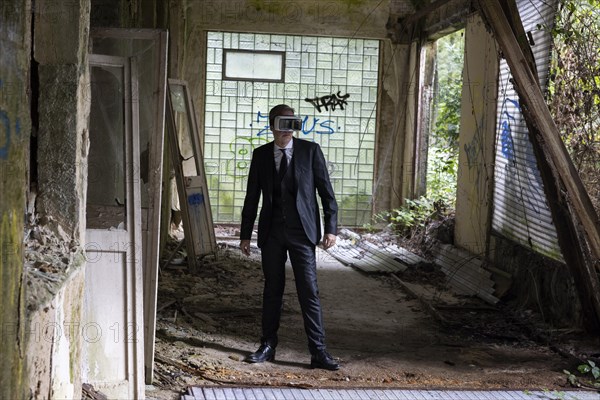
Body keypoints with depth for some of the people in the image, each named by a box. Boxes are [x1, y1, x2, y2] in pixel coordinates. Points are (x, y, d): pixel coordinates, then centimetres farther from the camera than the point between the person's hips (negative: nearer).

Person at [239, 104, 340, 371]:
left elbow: (325, 191, 0)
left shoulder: (310, 151, 0)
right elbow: (252, 197, 11)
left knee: (309, 291, -4)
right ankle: (268, 346, 21)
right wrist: (245, 234, 9)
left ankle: (318, 352, -1)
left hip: (302, 231, -2)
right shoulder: (261, 155, 7)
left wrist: (330, 228, -7)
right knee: (272, 290, 10)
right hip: (271, 233, 2)